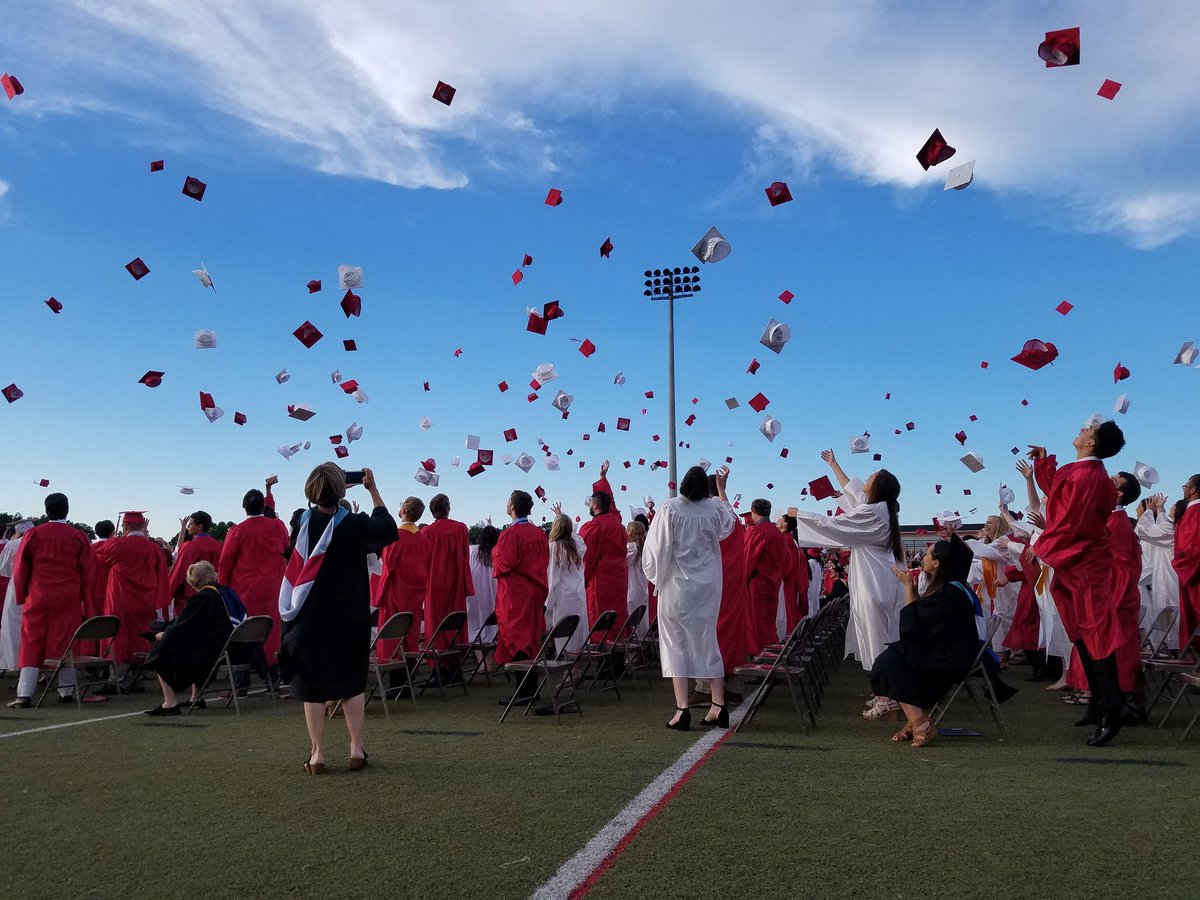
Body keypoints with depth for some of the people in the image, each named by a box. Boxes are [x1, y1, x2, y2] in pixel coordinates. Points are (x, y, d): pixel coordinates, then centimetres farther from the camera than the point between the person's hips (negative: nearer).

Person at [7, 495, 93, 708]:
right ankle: (67, 691, 9)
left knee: (32, 645, 3)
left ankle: (24, 694, -3)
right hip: (69, 600, 0)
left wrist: (21, 596, 12)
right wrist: (79, 596, 12)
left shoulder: (33, 535, -2)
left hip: (38, 598, 0)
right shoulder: (78, 537, -1)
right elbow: (86, 571, 1)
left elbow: (20, 568, 2)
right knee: (65, 643, 6)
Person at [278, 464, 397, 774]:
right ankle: (356, 749, 10)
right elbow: (387, 525, 7)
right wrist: (373, 490, 9)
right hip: (349, 618, -1)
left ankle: (317, 754, 7)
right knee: (351, 683, 12)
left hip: (310, 618, 1)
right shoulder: (354, 525, -11)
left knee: (312, 686, 8)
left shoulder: (303, 522, -4)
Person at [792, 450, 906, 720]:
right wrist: (834, 465, 36)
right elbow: (851, 489, 27)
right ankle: (887, 692, 18)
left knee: (876, 639, -6)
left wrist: (798, 514, -2)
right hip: (880, 583, 9)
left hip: (873, 585, -9)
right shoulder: (881, 508, 10)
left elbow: (830, 524, -13)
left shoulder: (871, 513, -16)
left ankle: (886, 698, -4)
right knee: (882, 640, 13)